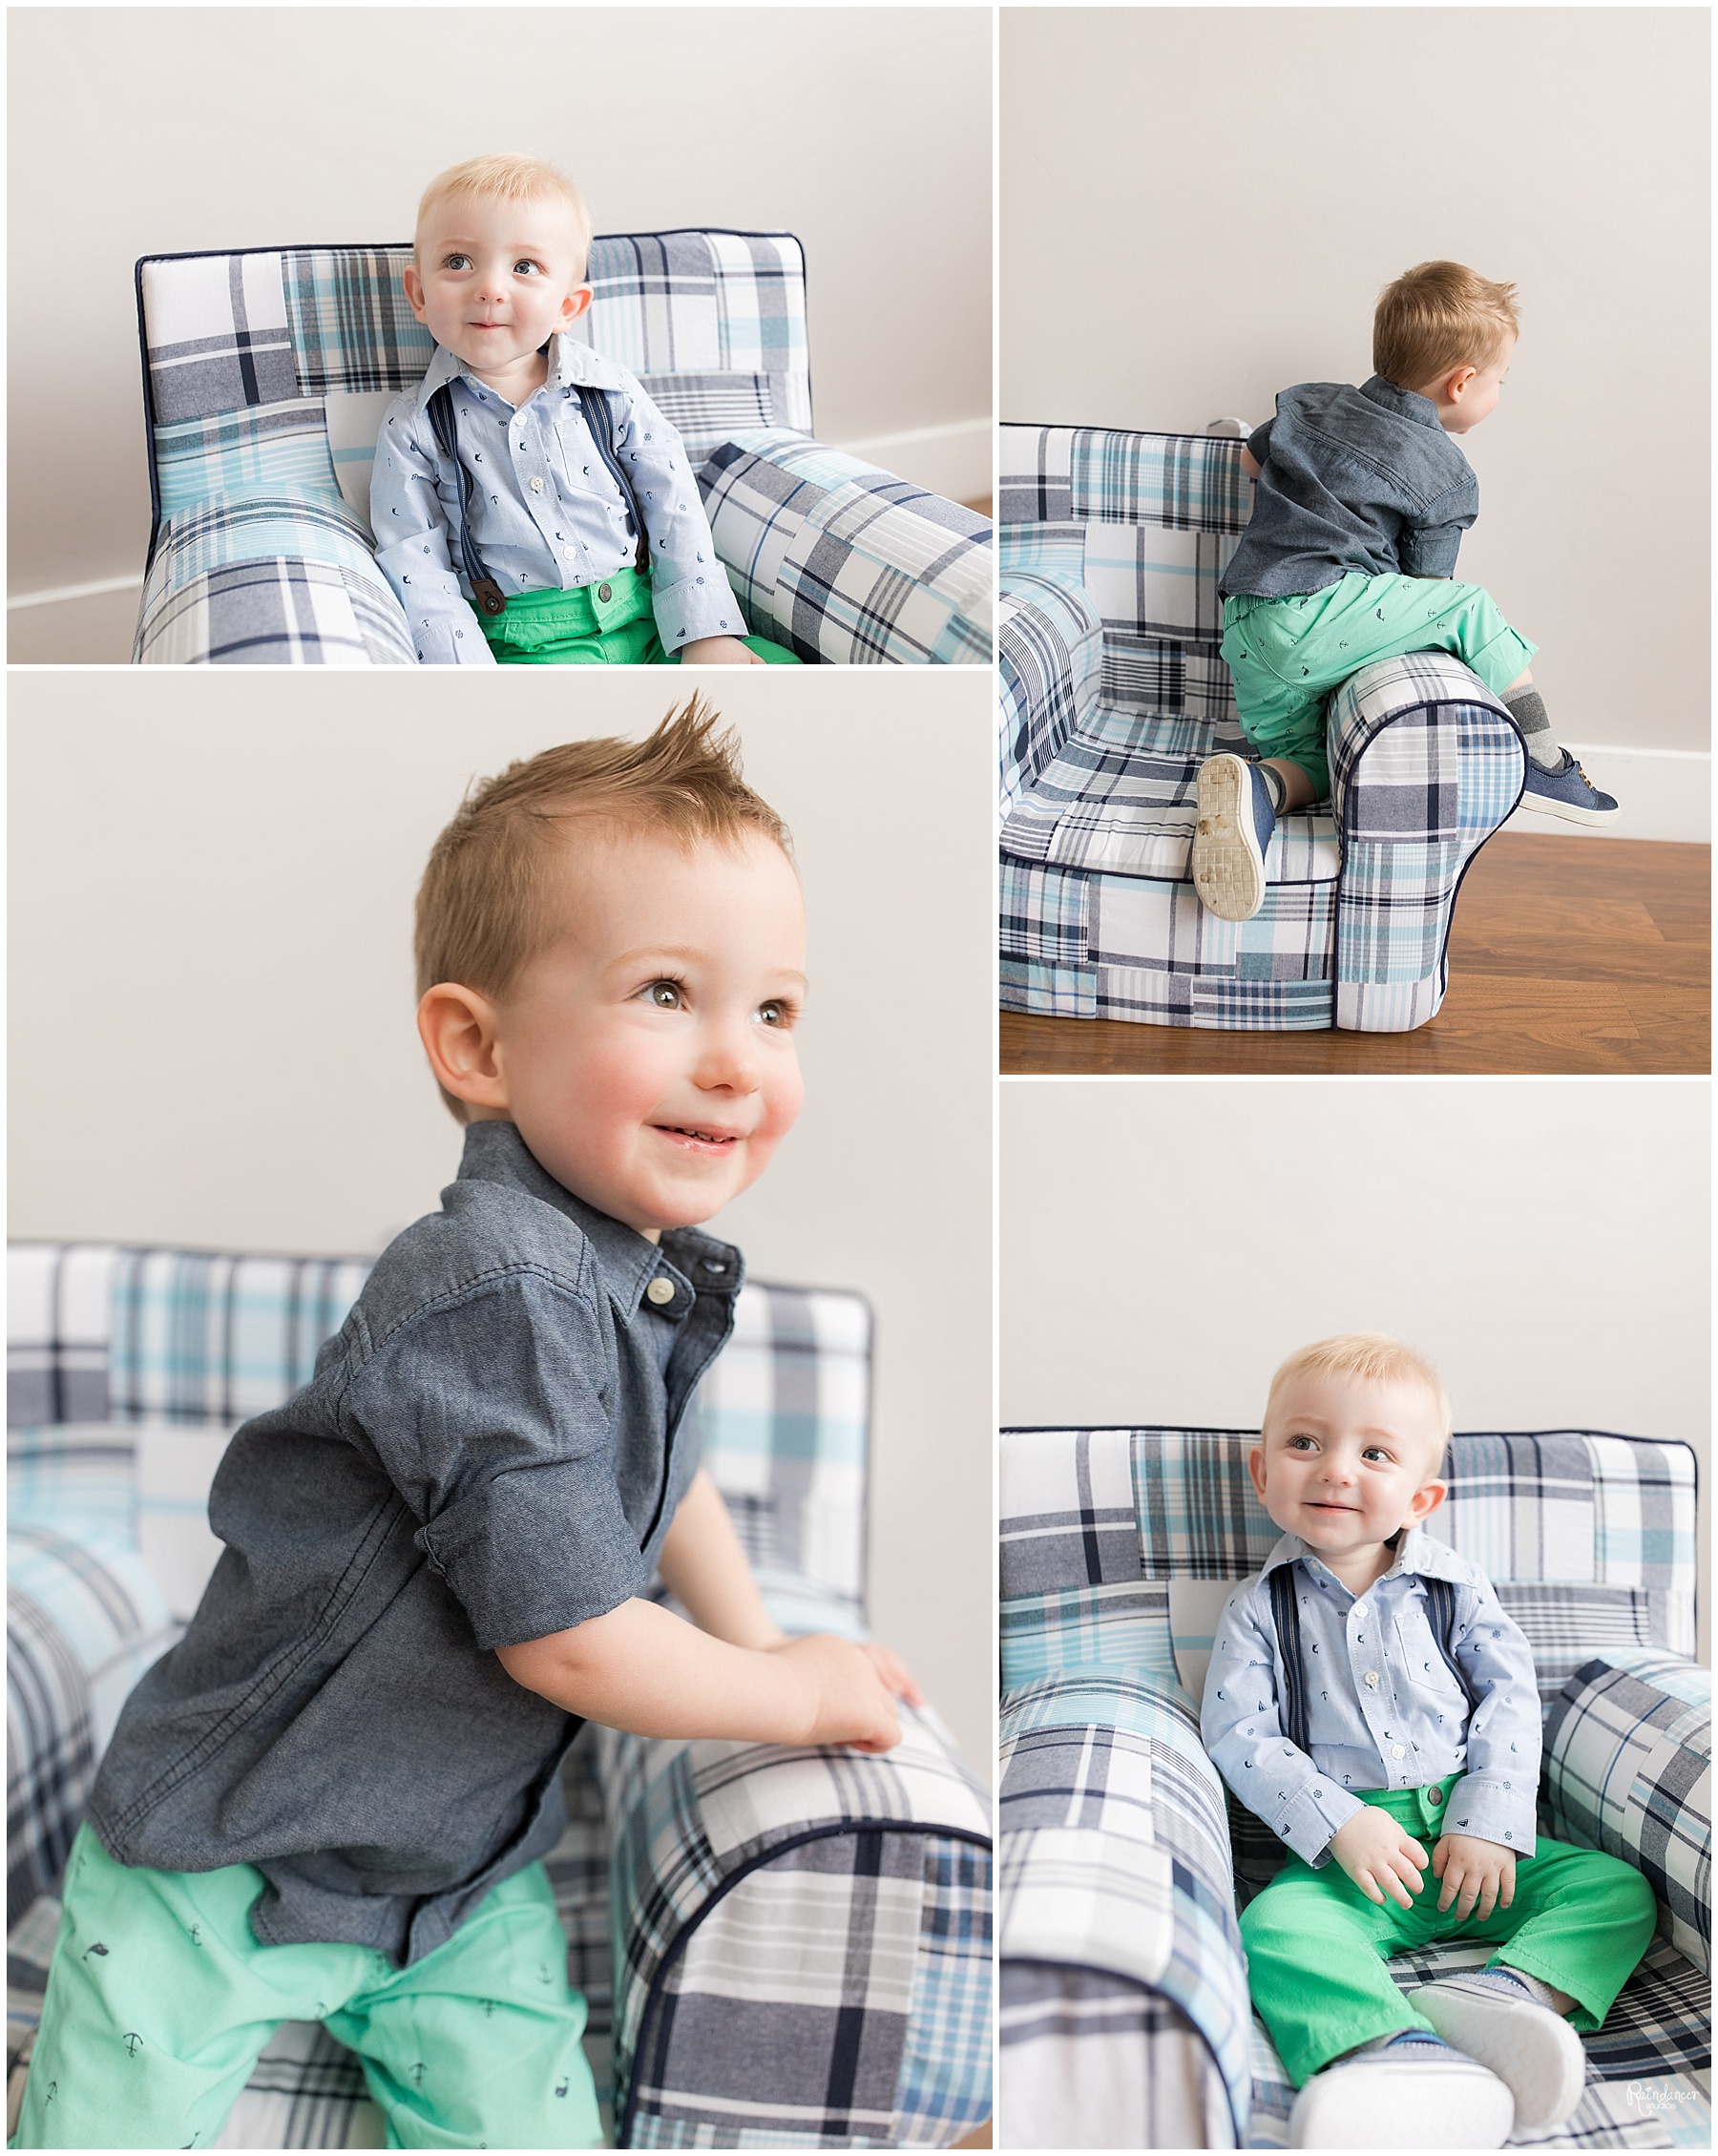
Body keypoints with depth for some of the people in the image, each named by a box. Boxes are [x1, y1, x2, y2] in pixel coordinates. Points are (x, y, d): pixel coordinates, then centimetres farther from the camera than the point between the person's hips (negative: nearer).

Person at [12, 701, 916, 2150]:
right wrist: (789, 1693, -12)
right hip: (227, 1857, -7)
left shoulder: (661, 1267, -5)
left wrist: (759, 1641, 11)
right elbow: (569, 1641, -27)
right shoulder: (499, 1286, -32)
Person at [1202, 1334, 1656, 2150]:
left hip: (1468, 1836, 3)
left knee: (1619, 1889, -14)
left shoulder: (1455, 1588, 6)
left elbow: (1509, 1700, 2)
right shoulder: (1259, 1609, 1)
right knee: (1274, 1929, -32)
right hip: (1341, 1852, -3)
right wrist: (1340, 1824, -19)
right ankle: (1402, 2049, -55)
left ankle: (1513, 1988, -37)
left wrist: (1489, 1826, -12)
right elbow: (1240, 1736, -5)